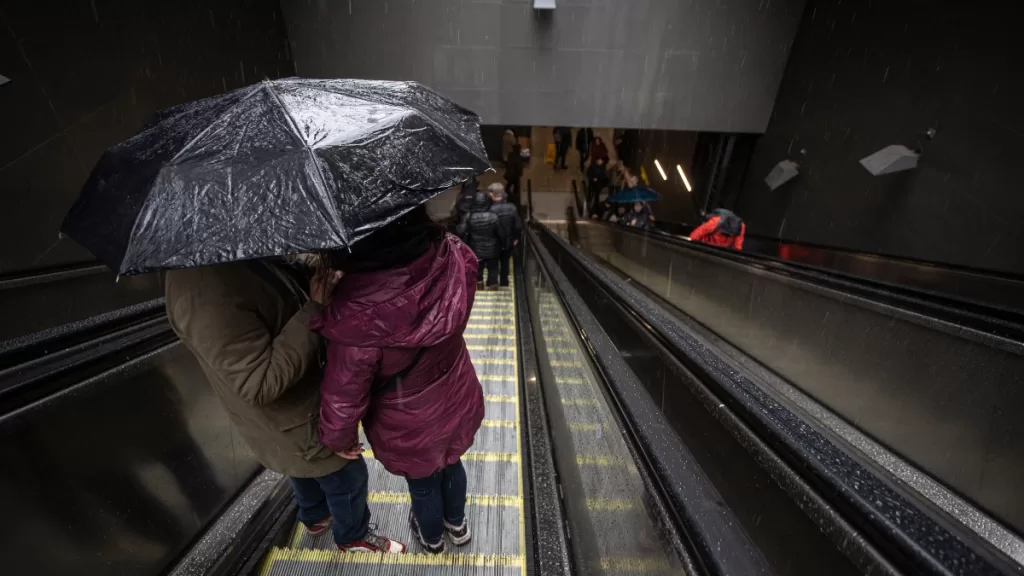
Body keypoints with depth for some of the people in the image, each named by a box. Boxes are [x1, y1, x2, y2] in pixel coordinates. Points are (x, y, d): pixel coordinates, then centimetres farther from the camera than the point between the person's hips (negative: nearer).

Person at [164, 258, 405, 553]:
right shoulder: (202, 286, -35)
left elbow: (284, 306, 7)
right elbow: (260, 384, -35)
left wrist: (323, 286, -12)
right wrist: (316, 310, -33)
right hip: (291, 423, -8)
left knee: (308, 471, 33)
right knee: (348, 477, 16)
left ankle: (315, 516, 61)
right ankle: (354, 536, 46)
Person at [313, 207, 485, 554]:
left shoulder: (358, 313, -38)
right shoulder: (452, 258, -25)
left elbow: (342, 396, -22)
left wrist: (338, 438, 0)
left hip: (411, 428, -3)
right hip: (458, 400, 4)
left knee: (422, 485, 30)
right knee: (451, 463, 34)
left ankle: (432, 538, 65)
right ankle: (456, 524, 66)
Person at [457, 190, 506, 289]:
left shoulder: (469, 216, -18)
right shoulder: (493, 217, -22)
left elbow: (460, 231, -14)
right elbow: (501, 233, -13)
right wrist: (503, 243, 5)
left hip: (476, 249, 2)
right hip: (492, 249, -2)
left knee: (478, 267, 26)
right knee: (492, 268, 20)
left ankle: (479, 283, 45)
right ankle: (492, 285, 33)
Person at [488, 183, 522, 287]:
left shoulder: (490, 210, -21)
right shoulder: (512, 208, -8)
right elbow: (518, 226, -5)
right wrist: (515, 238, 10)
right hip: (508, 243, 4)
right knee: (505, 264, 19)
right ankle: (504, 284, 30)